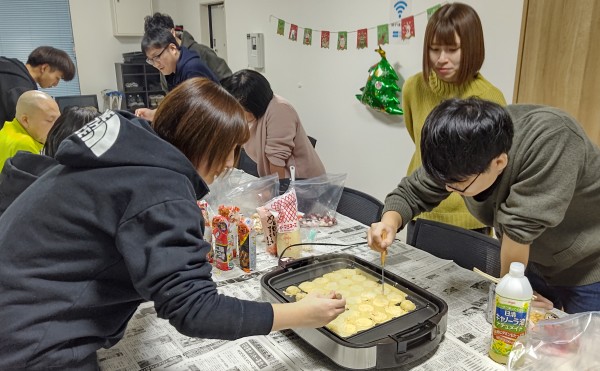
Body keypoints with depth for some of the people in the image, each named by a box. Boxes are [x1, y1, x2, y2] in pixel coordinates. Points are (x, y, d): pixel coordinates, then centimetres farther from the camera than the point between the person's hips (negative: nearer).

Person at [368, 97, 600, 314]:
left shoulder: (549, 140, -38)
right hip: (537, 264, 5)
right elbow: (413, 192, -7)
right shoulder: (465, 157, -19)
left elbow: (520, 224, -34)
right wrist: (390, 222, -26)